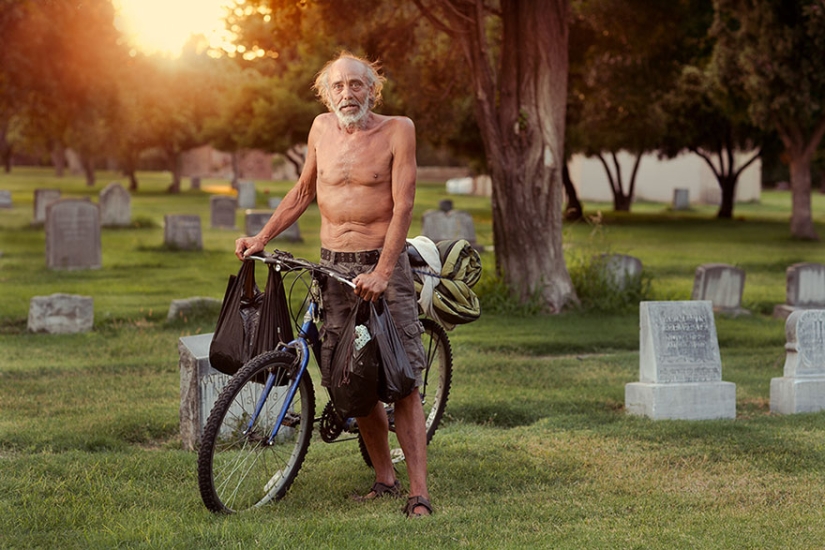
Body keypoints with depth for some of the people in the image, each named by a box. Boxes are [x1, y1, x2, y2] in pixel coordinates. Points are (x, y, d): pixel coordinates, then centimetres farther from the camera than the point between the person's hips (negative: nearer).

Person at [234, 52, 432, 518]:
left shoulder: (397, 130, -5)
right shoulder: (322, 129, 8)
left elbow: (403, 206, -11)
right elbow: (304, 192, 22)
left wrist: (381, 272, -20)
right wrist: (261, 238, 15)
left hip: (384, 263, -4)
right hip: (333, 268, 5)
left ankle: (419, 494, -8)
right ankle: (385, 479, 19)